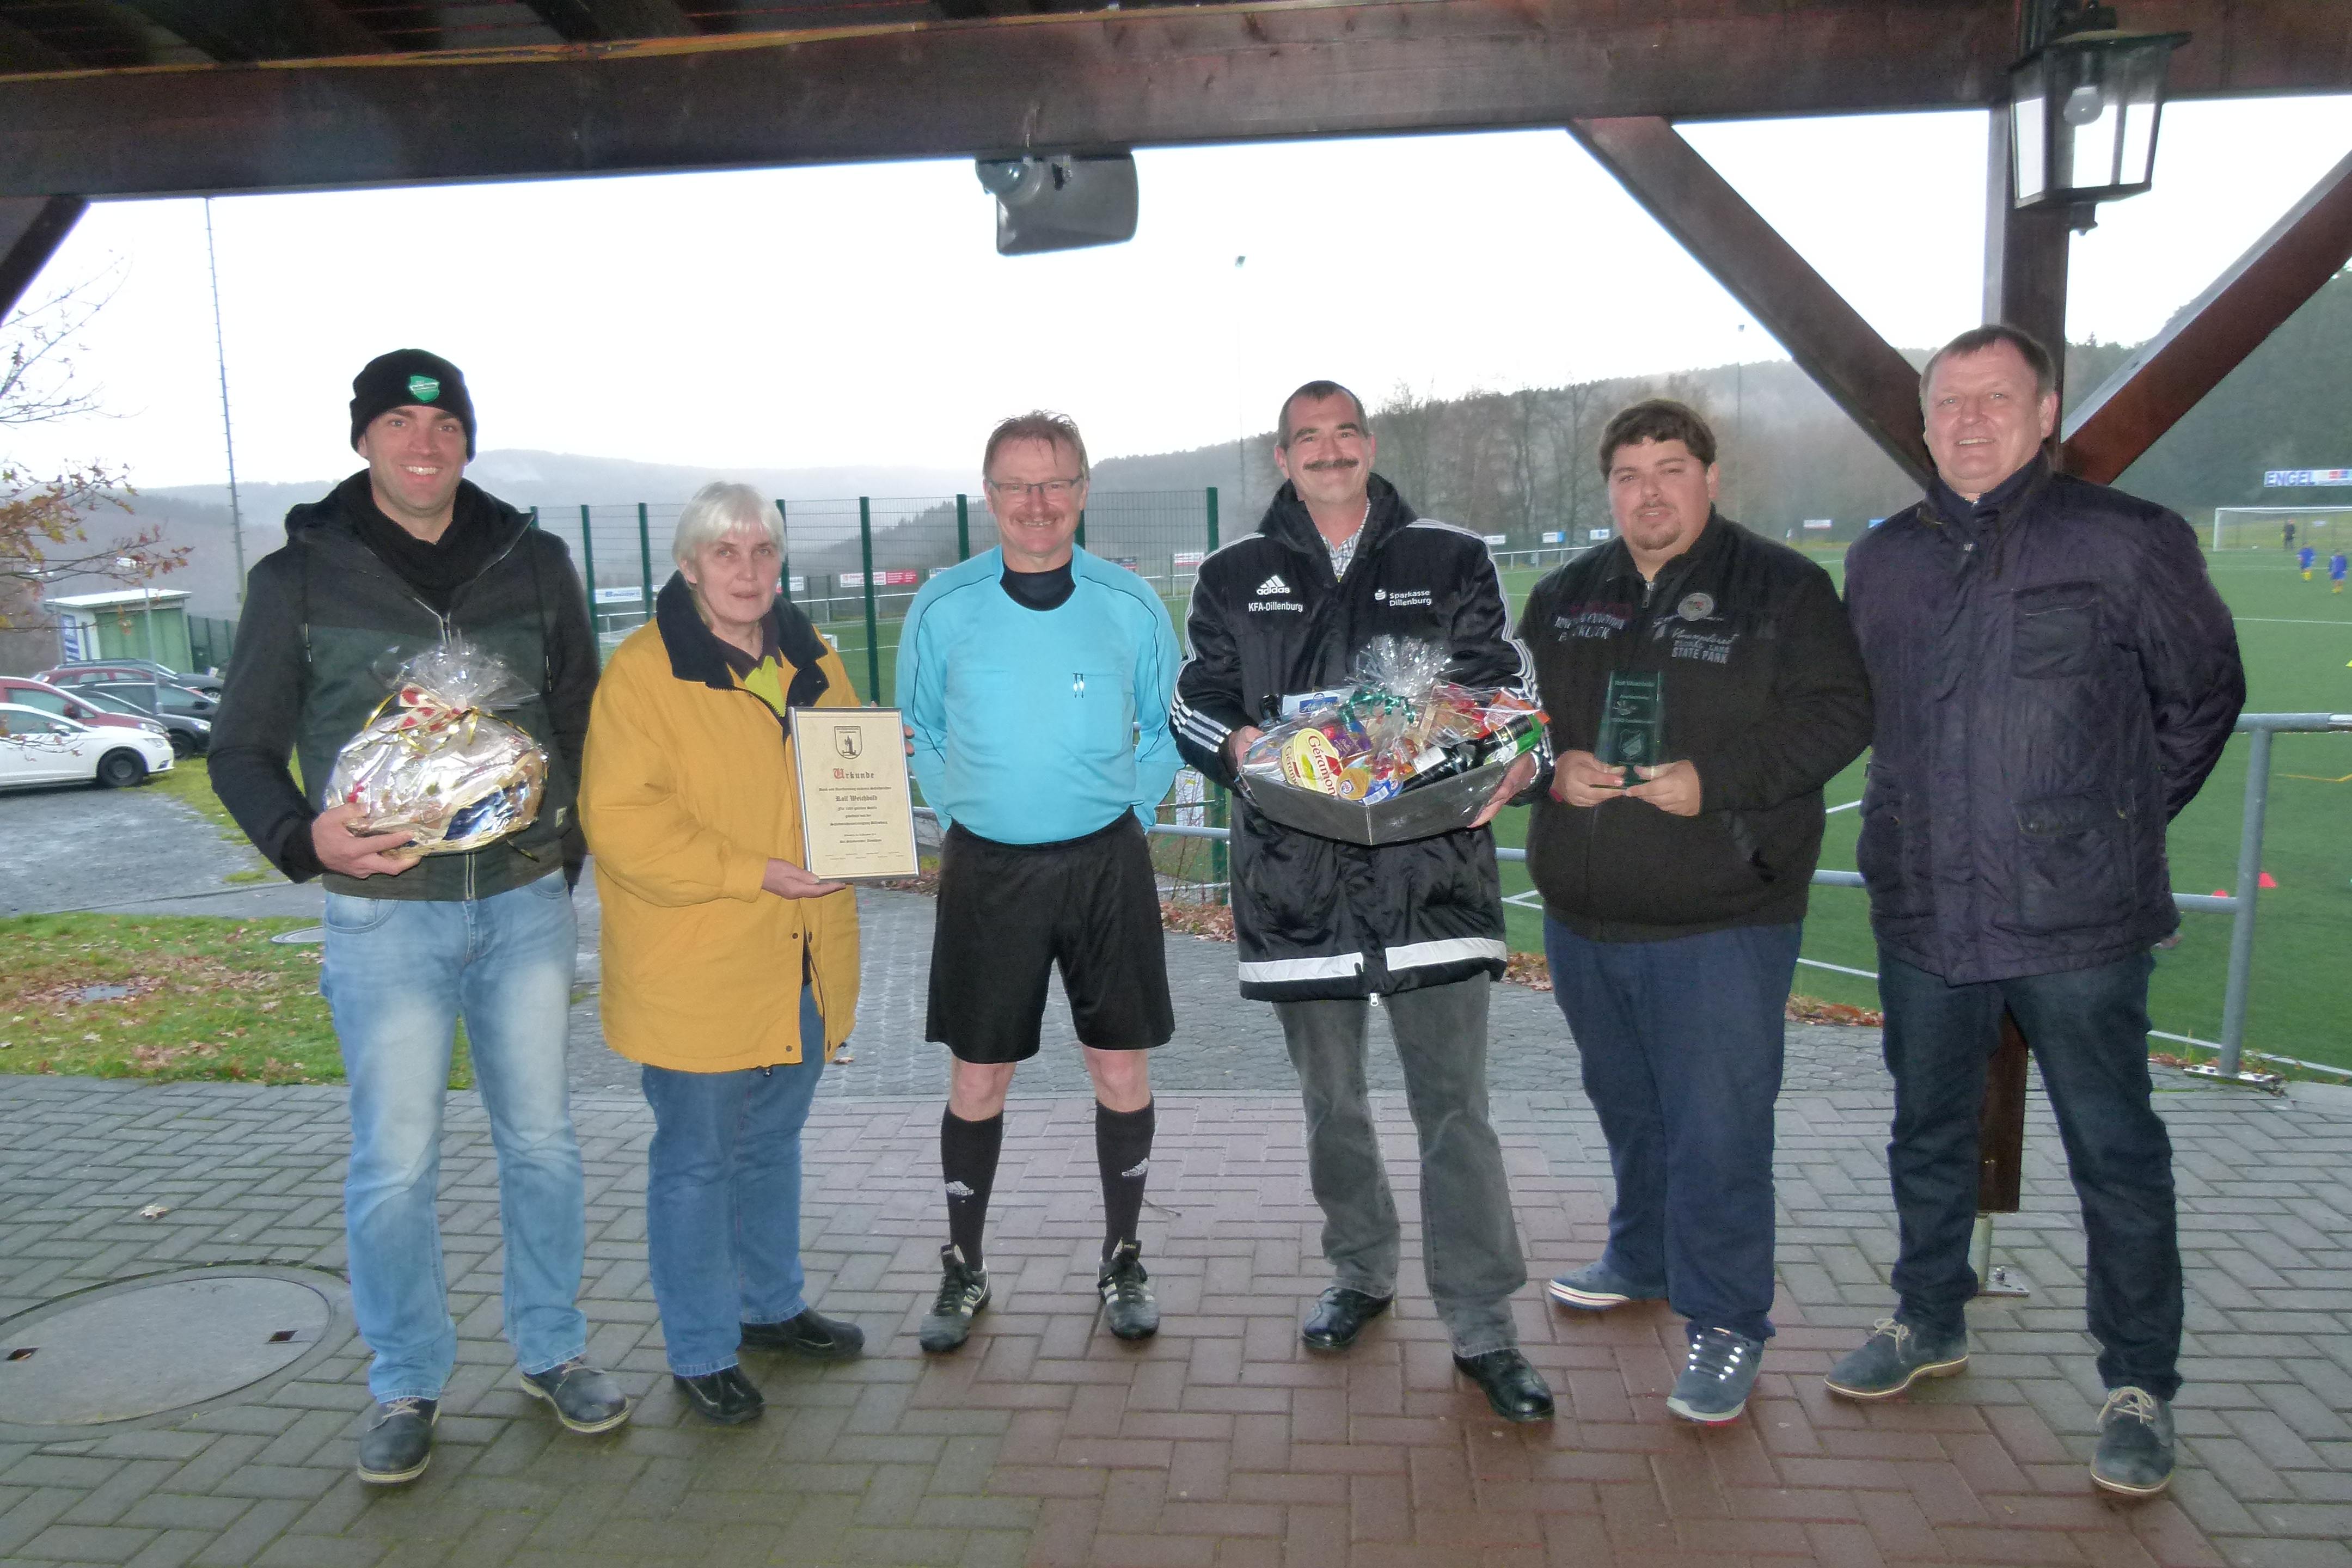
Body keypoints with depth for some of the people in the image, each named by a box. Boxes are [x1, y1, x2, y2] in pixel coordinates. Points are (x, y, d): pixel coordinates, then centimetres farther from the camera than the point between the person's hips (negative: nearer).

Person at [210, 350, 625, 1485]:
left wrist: (566, 850, 6)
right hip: (384, 918, -2)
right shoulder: (299, 577, 0)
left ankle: (552, 1350, 28)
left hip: (524, 905, 2)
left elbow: (583, 718, 13)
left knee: (541, 1139, 11)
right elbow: (241, 750, 3)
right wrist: (305, 838, -15)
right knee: (394, 1163, 4)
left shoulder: (533, 563, 6)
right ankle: (406, 1386, 23)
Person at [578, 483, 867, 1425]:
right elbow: (621, 821, -19)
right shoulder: (641, 673, -12)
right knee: (696, 1161, 6)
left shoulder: (809, 657, 9)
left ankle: (771, 1304, 39)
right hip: (697, 974, -6)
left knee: (773, 1142, 21)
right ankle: (701, 1354, 21)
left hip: (800, 964, 7)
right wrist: (755, 872, -24)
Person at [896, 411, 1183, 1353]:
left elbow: (1164, 732, 11)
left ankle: (1123, 1263, 25)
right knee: (978, 1079, 7)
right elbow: (920, 733, 11)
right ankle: (963, 1270, 26)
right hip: (986, 869, 0)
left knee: (1122, 1070, 6)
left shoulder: (1131, 606, -1)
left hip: (1107, 865, 0)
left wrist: (1126, 822, 4)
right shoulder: (942, 609, -1)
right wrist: (959, 825, 4)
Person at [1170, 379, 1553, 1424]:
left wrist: (1515, 759, -15)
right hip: (1297, 872, 2)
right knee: (1331, 1103, 16)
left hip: (1432, 868, -2)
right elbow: (1195, 704, 8)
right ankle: (1361, 1275, 36)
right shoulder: (1235, 578, 10)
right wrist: (1244, 746, -14)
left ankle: (1483, 1328, 11)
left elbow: (1507, 687, 7)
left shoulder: (1451, 561, 8)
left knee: (1454, 1107, -2)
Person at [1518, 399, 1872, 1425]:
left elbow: (1837, 716, -8)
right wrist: (1553, 768, -9)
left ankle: (1727, 1322, 13)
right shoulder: (1564, 598, 10)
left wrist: (1717, 781, -20)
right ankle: (1644, 1259, 41)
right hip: (1583, 915, 5)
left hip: (1721, 923, -5)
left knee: (1718, 1128, -2)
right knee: (1625, 1106, 21)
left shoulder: (1783, 589, -3)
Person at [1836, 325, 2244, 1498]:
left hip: (2077, 918, -4)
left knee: (2117, 1155, 7)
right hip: (1923, 914, 5)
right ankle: (1929, 1323, 38)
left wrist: (2121, 820, 7)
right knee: (1928, 1133, 18)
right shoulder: (1883, 562, 6)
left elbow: (2203, 697, 3)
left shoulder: (2125, 541, -7)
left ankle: (2138, 1386, 23)